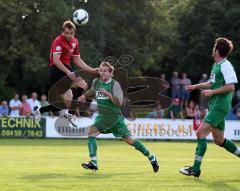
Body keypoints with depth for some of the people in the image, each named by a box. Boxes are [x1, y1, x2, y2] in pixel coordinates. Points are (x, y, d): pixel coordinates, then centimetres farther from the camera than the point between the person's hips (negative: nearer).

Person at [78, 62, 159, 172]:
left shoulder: (114, 85, -14)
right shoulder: (96, 82, 2)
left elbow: (119, 103, -22)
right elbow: (92, 91, 28)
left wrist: (108, 94, -30)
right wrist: (84, 96, 14)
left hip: (115, 117, -5)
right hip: (102, 117, 5)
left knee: (129, 140, -3)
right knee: (91, 132, -18)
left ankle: (151, 157, 13)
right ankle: (93, 163, -16)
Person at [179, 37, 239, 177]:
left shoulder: (225, 65, -13)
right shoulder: (217, 65, 16)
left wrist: (211, 92, -18)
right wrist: (197, 86, 27)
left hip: (220, 107, -10)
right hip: (215, 106, 10)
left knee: (201, 132, -14)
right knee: (219, 140, 13)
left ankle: (196, 169, -14)